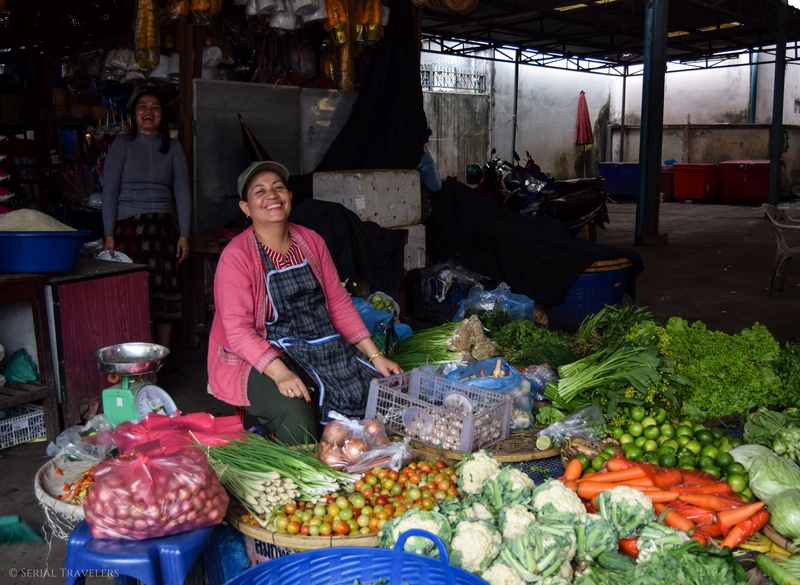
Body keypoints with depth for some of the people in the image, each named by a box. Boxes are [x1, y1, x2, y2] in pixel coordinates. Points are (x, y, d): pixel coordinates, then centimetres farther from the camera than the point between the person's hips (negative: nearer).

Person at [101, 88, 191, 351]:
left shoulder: (172, 147, 12)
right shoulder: (122, 146, 6)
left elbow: (182, 192, 8)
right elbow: (109, 192, 2)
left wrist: (184, 234, 0)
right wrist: (109, 235, -6)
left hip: (163, 228, 2)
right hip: (128, 227, -2)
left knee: (165, 292, 0)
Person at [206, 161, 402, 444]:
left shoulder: (311, 241, 10)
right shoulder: (236, 256, -8)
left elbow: (338, 301, 10)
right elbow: (238, 328, -16)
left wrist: (375, 356, 0)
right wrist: (280, 373, -31)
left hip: (322, 346, 5)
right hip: (259, 358, -5)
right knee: (295, 415, -34)